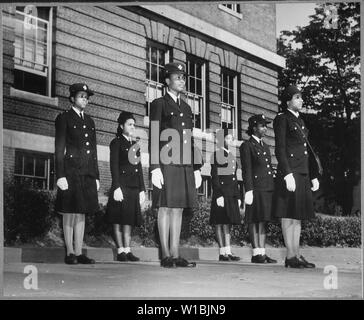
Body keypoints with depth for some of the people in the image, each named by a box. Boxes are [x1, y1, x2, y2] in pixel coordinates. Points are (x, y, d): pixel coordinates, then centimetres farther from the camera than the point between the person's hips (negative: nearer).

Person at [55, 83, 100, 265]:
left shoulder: (89, 121, 19)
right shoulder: (64, 118, 1)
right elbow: (59, 149, -6)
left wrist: (96, 176, 14)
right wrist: (60, 176, -14)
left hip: (87, 174, 6)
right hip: (71, 172, -6)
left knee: (81, 214, 6)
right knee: (70, 214, -3)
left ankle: (79, 253, 8)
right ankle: (70, 253, 2)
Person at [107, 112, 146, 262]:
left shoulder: (134, 145, 20)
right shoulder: (116, 143, 0)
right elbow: (114, 166, -8)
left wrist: (142, 189, 13)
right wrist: (116, 187, -17)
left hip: (133, 187, 7)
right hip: (121, 185, -7)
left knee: (130, 219, 5)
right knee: (118, 220, -4)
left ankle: (127, 250, 7)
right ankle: (120, 251, -3)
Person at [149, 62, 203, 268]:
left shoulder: (186, 108, 21)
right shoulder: (159, 104, 2)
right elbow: (153, 138, -5)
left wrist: (197, 168, 14)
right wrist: (155, 168, -14)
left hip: (185, 166, 6)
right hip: (167, 164, -6)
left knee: (178, 209, 5)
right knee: (165, 208, -4)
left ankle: (175, 255, 8)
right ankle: (166, 256, -1)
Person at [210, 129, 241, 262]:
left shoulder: (232, 156, 19)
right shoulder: (216, 154, -4)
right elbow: (214, 177, -11)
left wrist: (238, 196, 16)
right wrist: (218, 195, -18)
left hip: (231, 194, 8)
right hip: (221, 191, -8)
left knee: (228, 222, 6)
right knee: (220, 222, -5)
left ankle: (228, 252, 6)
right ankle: (222, 252, -3)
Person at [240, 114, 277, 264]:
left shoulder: (265, 147, 22)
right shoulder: (246, 146, -1)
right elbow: (246, 170, -8)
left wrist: (274, 188, 16)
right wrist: (248, 191, -15)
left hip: (268, 189, 7)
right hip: (256, 188, -7)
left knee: (263, 221, 7)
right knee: (255, 221, -5)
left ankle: (262, 253, 9)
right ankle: (256, 254, -3)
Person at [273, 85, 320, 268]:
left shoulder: (300, 121, 22)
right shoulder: (282, 119, -3)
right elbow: (280, 150, -11)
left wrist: (314, 176, 19)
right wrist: (288, 174, -20)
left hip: (303, 174, 8)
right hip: (290, 172, -8)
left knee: (298, 217, 8)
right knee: (289, 216, -6)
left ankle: (296, 256, 11)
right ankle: (291, 257, -5)